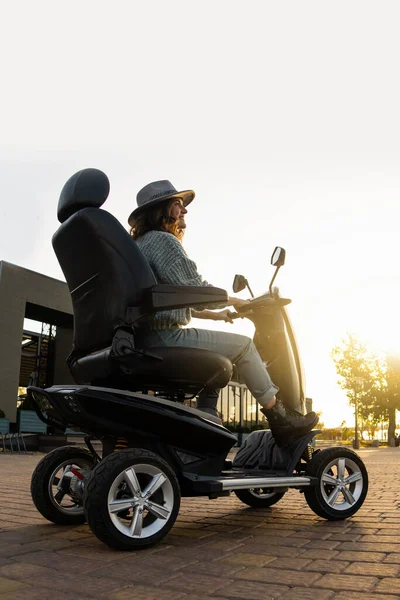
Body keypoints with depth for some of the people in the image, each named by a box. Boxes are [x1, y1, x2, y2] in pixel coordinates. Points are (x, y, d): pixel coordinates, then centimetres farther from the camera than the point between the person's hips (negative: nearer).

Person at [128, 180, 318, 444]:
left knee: (216, 357, 25)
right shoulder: (164, 240, -8)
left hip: (144, 340, 10)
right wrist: (233, 301, 3)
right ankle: (279, 420, 3)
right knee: (242, 346, -3)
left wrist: (215, 314, 26)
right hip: (164, 337, -10)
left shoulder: (140, 244, 23)